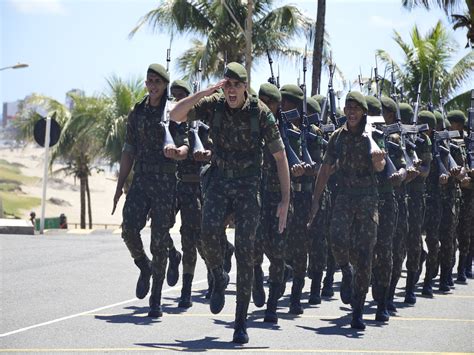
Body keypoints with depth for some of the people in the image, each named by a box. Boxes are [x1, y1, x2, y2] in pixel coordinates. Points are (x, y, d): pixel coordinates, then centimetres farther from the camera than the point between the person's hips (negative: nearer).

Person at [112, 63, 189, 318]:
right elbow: (128, 151, 16)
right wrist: (119, 186, 12)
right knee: (129, 229, -17)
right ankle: (144, 268, 13)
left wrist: (176, 152, -30)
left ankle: (156, 299, 7)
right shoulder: (137, 113, 13)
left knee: (160, 240, -3)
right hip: (140, 180, 3)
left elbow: (185, 147, -6)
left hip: (166, 182, -3)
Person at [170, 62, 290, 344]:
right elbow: (175, 115, -11)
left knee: (245, 251, -7)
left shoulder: (260, 112, -10)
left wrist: (285, 200, -12)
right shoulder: (213, 105, -3)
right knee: (210, 230, -26)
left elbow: (280, 156, -7)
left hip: (248, 185, -1)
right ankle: (219, 278, 5)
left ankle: (241, 322, 0)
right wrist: (204, 93, -22)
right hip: (219, 180, 1)